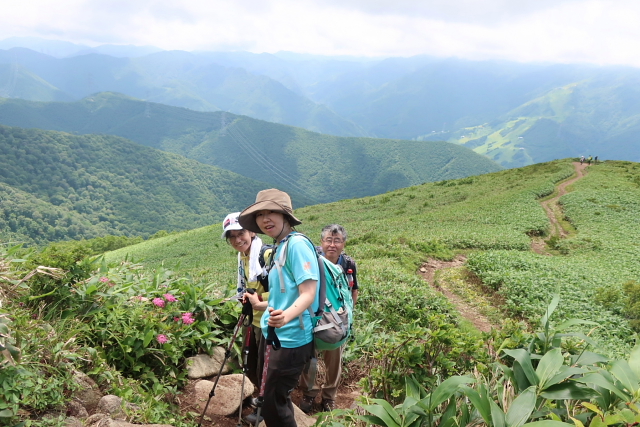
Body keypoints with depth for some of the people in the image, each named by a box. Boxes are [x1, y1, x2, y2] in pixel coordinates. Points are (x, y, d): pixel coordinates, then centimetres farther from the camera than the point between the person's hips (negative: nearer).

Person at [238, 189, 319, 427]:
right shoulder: (279, 246, 11)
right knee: (271, 400, 21)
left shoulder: (297, 243, -17)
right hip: (274, 335, 10)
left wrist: (285, 316, -42)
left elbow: (308, 294, -25)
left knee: (275, 404, -3)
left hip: (289, 339, -10)